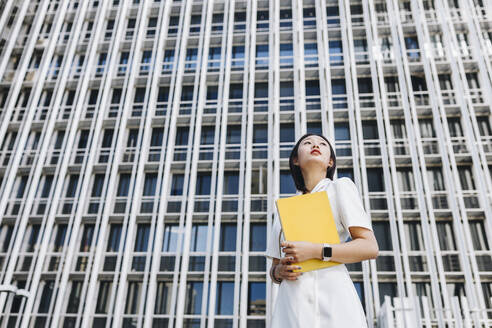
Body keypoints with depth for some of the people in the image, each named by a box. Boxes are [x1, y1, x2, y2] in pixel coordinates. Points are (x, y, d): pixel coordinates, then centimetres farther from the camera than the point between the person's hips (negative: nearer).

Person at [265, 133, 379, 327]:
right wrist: (279, 272, -1)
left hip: (332, 297, -3)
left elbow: (370, 248, -2)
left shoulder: (340, 187, 9)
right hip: (291, 302, 3)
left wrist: (315, 251, -12)